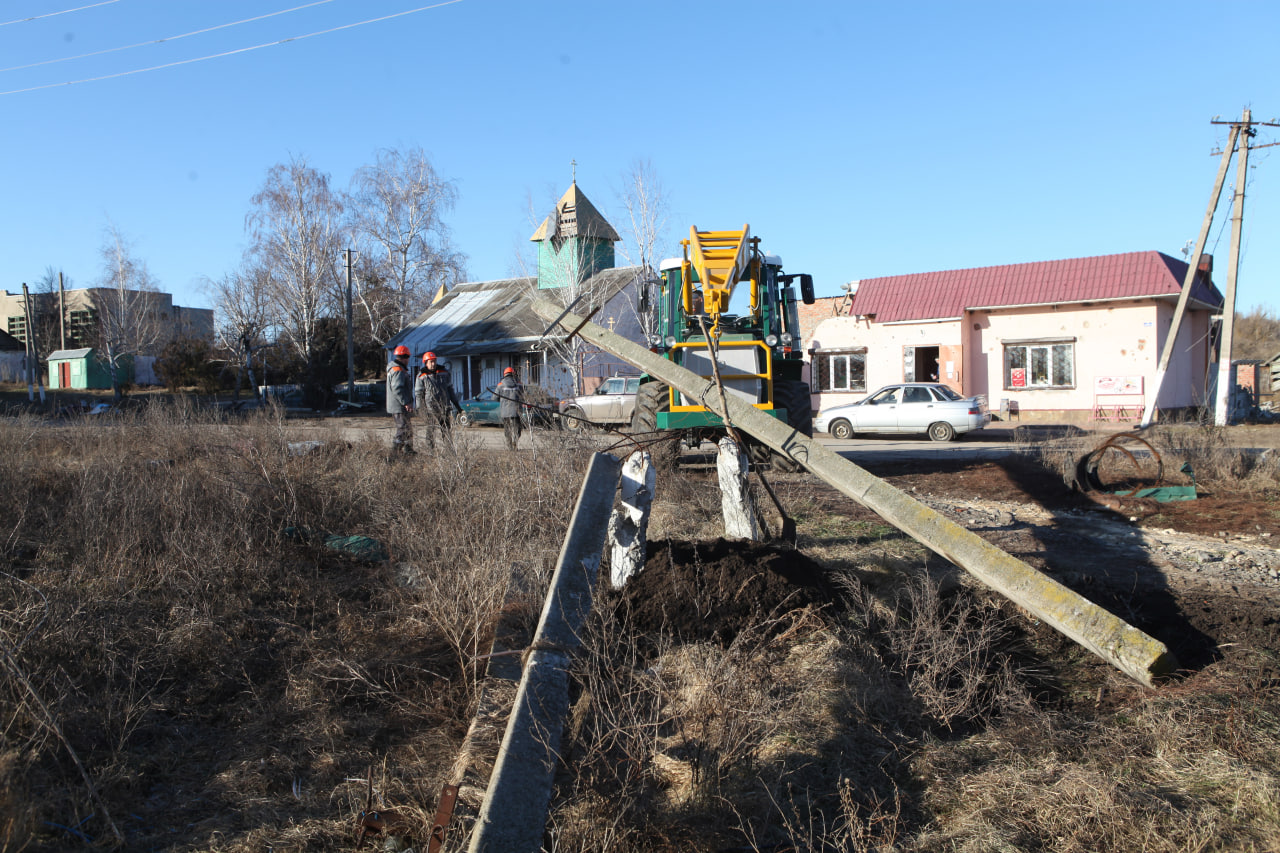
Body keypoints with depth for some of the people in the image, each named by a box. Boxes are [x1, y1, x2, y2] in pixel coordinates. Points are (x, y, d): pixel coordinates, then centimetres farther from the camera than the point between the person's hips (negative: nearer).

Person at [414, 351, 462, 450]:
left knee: (446, 430, 2)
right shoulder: (422, 377, 0)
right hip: (430, 408, -3)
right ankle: (430, 450, 7)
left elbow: (450, 390, 17)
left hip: (444, 407, 3)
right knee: (431, 431, 1)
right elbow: (418, 394, 2)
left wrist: (457, 405, 16)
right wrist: (421, 410, -5)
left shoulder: (444, 373, 10)